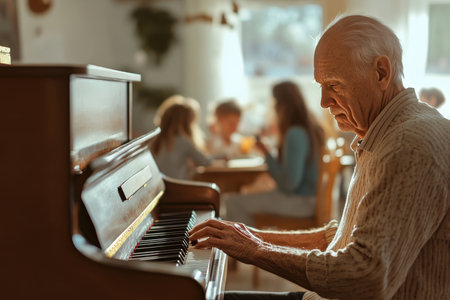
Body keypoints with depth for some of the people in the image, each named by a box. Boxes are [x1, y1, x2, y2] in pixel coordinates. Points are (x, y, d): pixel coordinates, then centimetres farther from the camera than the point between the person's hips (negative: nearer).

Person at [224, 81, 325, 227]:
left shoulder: (295, 134, -22)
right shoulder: (312, 128, 6)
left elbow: (290, 182, -23)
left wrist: (267, 154, -14)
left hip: (299, 201, -10)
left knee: (233, 202, -11)